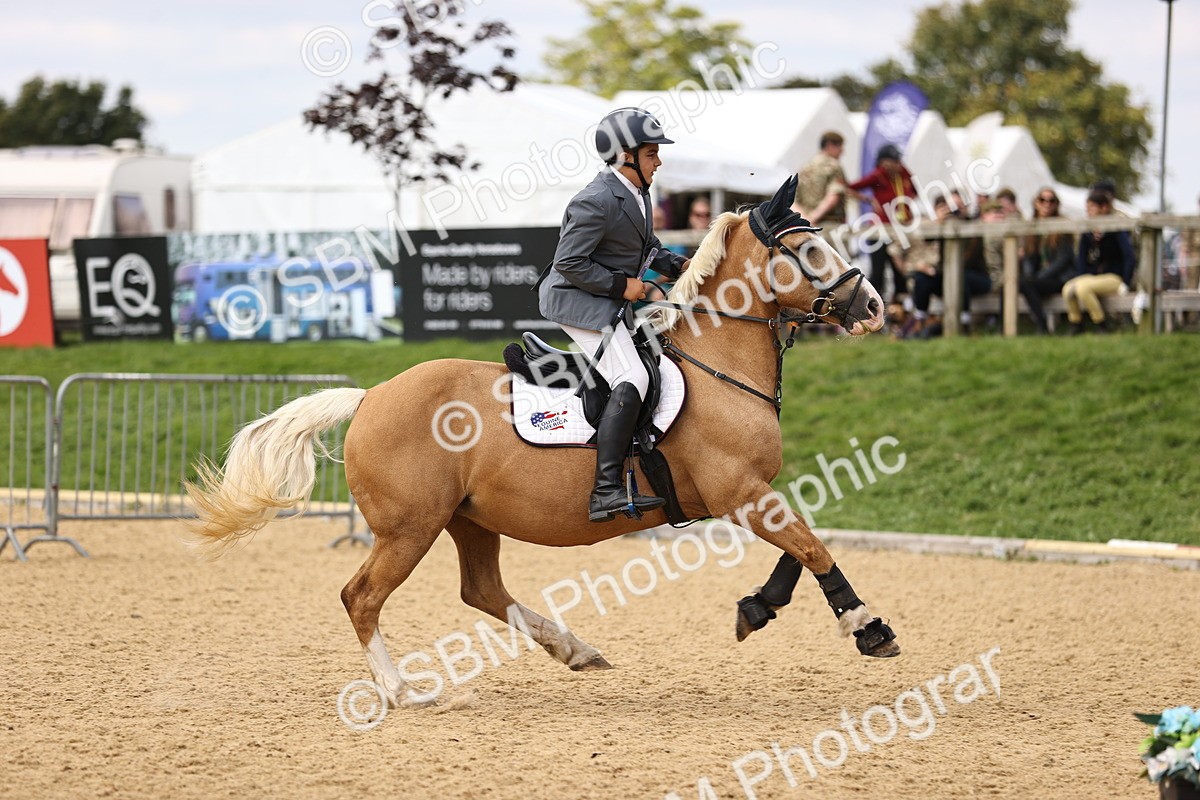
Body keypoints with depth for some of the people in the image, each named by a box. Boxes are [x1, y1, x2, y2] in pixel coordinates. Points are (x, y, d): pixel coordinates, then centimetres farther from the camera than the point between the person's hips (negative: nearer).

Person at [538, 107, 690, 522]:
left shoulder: (636, 192, 9)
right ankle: (605, 491, -30)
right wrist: (621, 284, -19)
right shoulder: (596, 202, -22)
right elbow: (568, 263, -23)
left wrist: (678, 266, 6)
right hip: (578, 301, -11)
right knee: (632, 380, -24)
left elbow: (648, 246, 24)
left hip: (611, 302, 11)